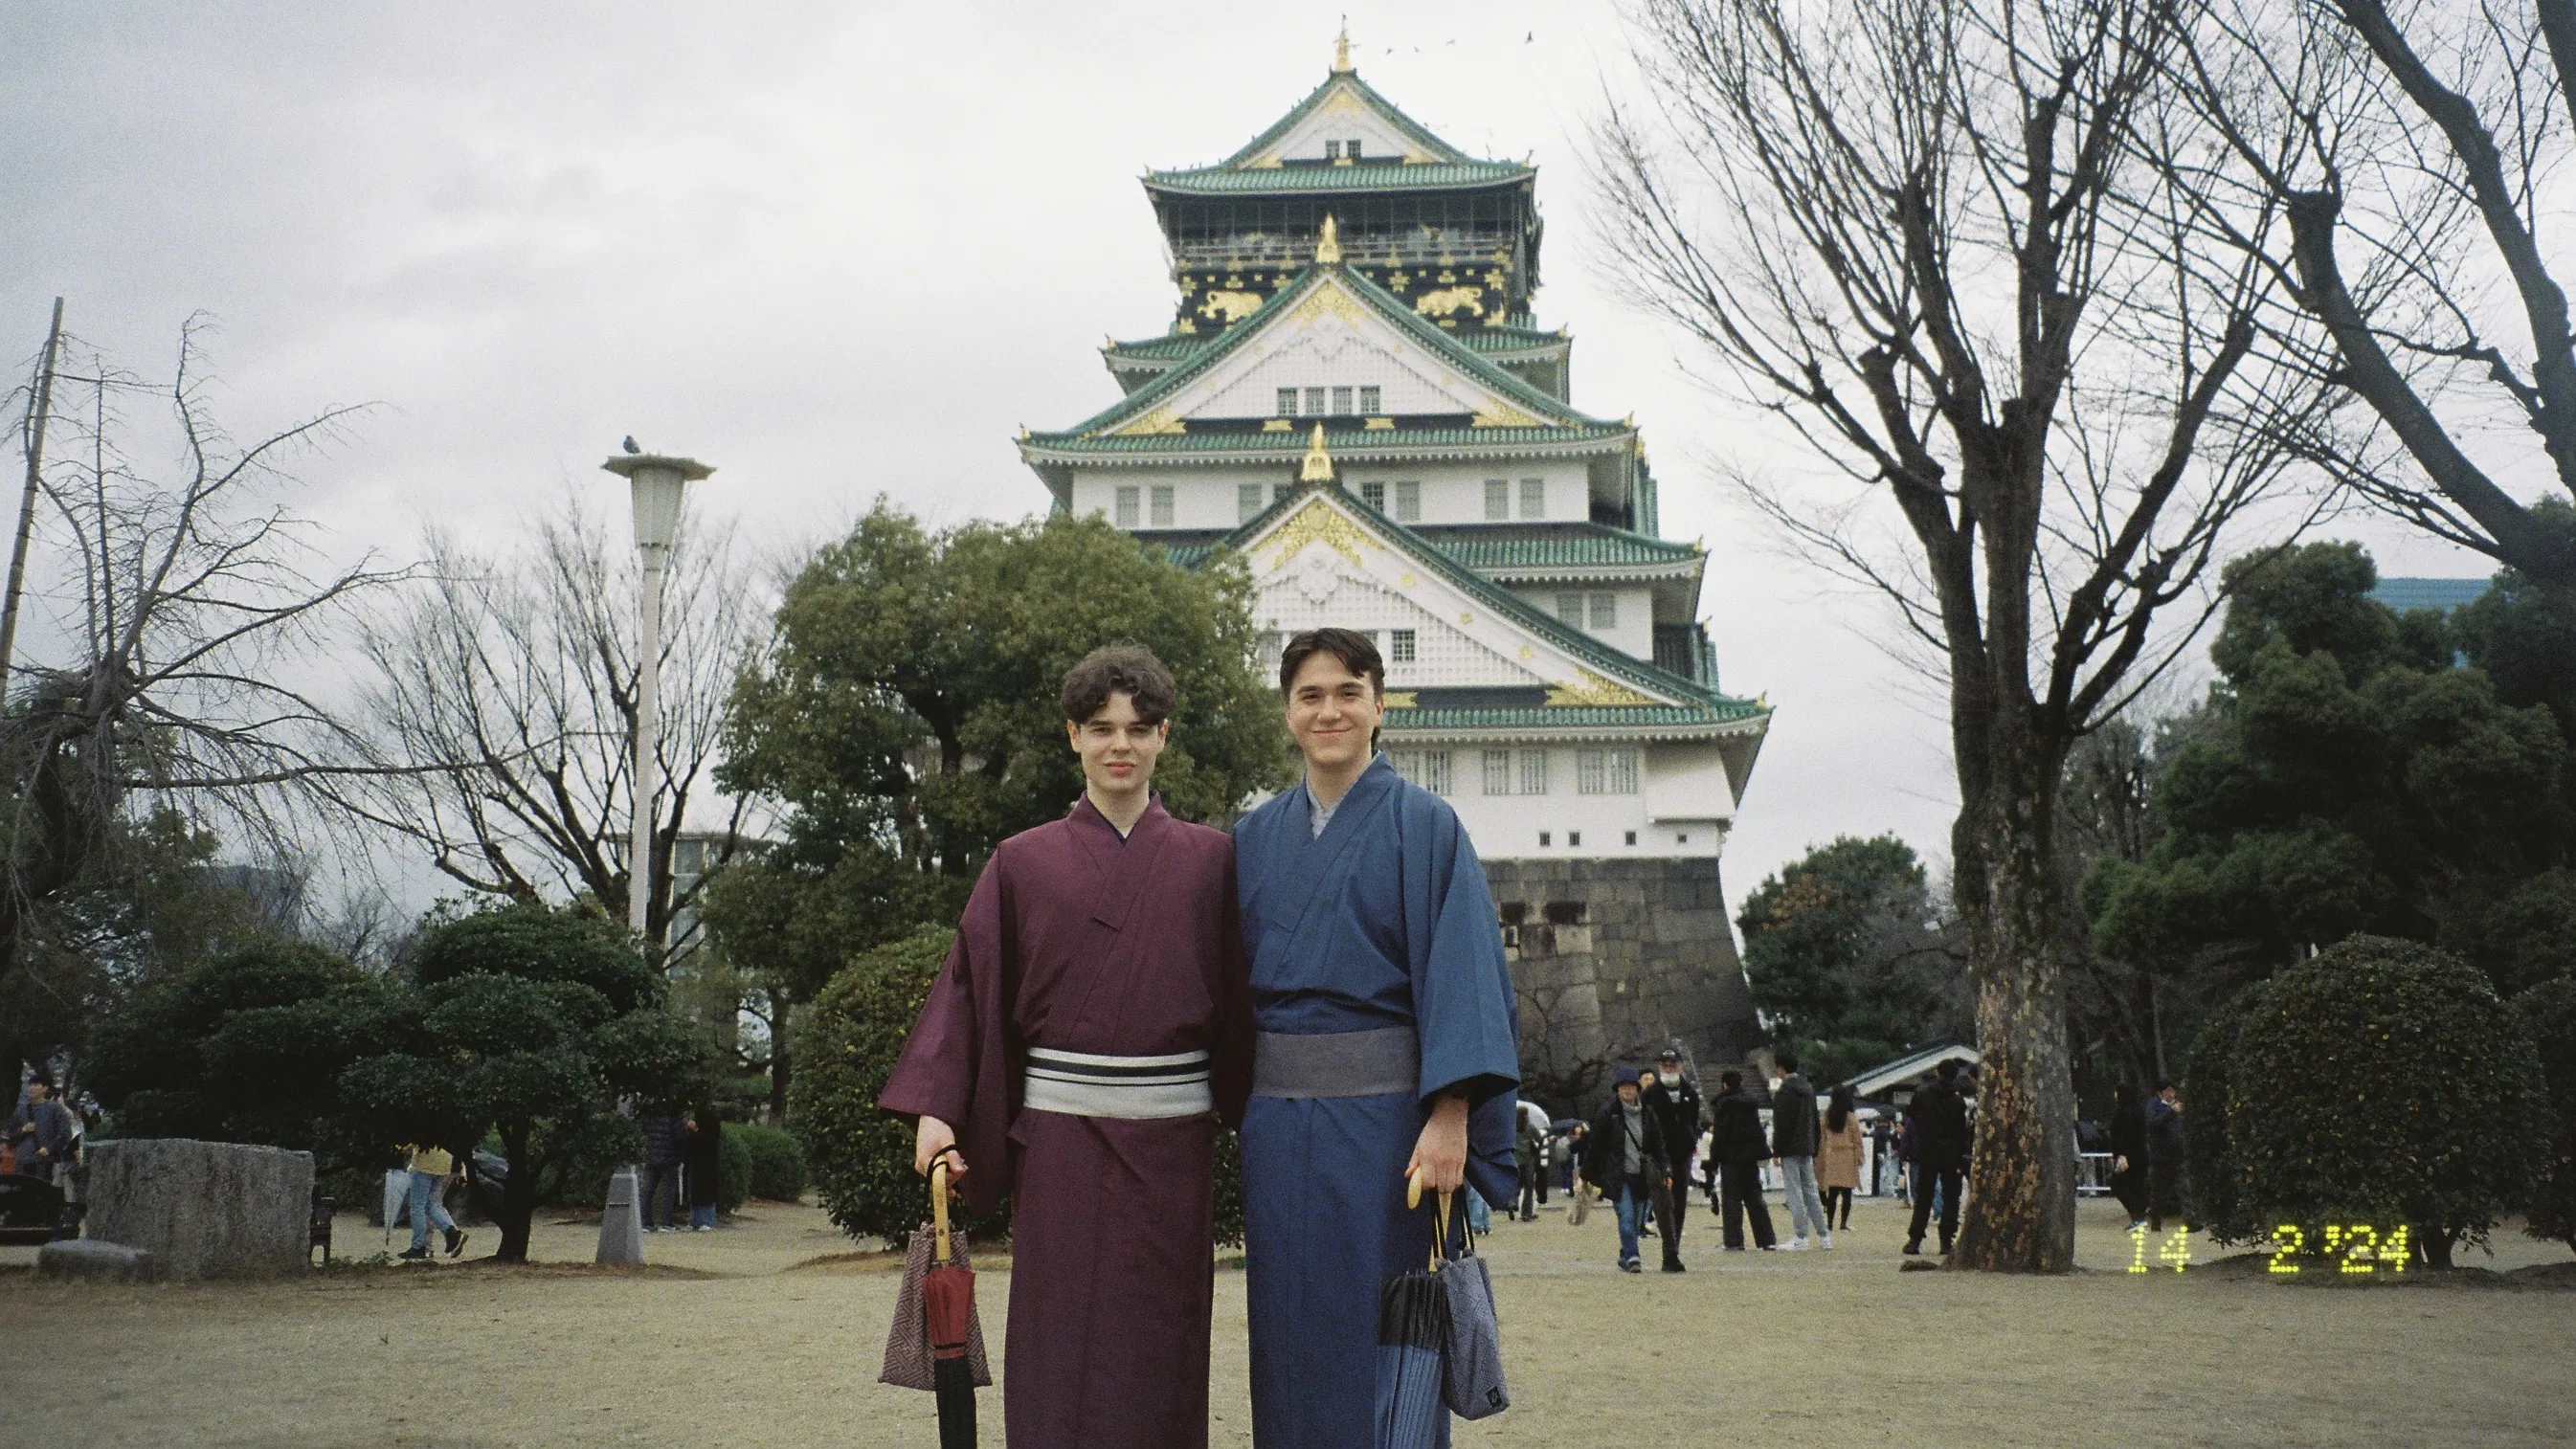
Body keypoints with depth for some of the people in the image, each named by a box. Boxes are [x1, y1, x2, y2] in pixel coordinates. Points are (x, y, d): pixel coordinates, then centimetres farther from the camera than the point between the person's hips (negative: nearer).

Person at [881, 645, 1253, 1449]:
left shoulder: (1208, 860, 8)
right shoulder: (1024, 863, 6)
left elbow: (1238, 998, 6)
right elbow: (970, 988, 3)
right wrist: (936, 1109, -7)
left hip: (1172, 1137, 1)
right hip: (1061, 1131, -1)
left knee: (1163, 1347, 3)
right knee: (1062, 1351, -3)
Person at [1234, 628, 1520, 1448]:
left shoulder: (1424, 826, -2)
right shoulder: (1257, 837, 12)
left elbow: (1460, 971, -9)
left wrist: (1449, 1116, -19)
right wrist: (1238, 1106, 7)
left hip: (1381, 1112, -4)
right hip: (1277, 1116, 4)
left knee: (1377, 1335, -1)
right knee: (1289, 1328, 8)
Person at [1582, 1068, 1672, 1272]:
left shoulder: (1648, 1114, 8)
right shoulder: (1608, 1114, -2)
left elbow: (1659, 1146, 11)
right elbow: (1595, 1146, 2)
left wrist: (1665, 1172, 2)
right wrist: (1588, 1175, 4)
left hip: (1641, 1176, 4)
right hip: (1617, 1176, -4)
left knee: (1633, 1218, 9)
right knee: (1626, 1216, -16)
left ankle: (1625, 1257, 23)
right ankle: (1631, 1257, -18)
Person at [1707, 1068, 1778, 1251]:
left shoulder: (1724, 1103, -11)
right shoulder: (1751, 1101, 10)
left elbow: (1721, 1134, -13)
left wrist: (1714, 1160, -8)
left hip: (1732, 1155, -6)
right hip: (1751, 1156, 6)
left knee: (1732, 1198, -2)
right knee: (1754, 1197, 12)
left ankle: (1734, 1241, -6)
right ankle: (1767, 1240, 11)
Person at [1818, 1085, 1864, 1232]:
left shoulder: (1826, 1116, 4)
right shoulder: (1851, 1117, -6)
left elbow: (1822, 1138, 8)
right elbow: (1857, 1139, -3)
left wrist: (1821, 1158, 13)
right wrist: (1859, 1158, 5)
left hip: (1831, 1156, 3)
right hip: (1847, 1156, -3)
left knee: (1832, 1192, 5)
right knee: (1847, 1192, 1)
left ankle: (1829, 1223, 2)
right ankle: (1844, 1223, -2)